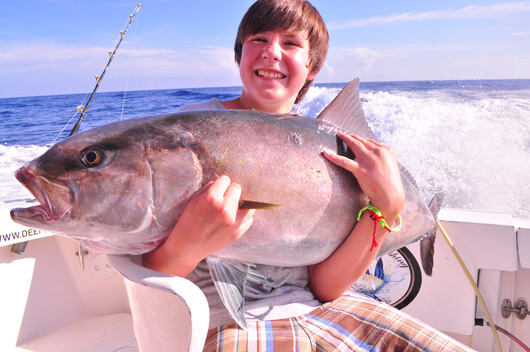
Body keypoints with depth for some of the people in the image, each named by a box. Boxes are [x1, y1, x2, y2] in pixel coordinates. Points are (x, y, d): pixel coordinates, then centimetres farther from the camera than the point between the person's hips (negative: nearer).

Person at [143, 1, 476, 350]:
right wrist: (188, 245, -30)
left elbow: (323, 288, -2)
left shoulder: (325, 148, 4)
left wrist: (388, 207, -13)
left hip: (320, 309, 5)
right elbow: (150, 273, -8)